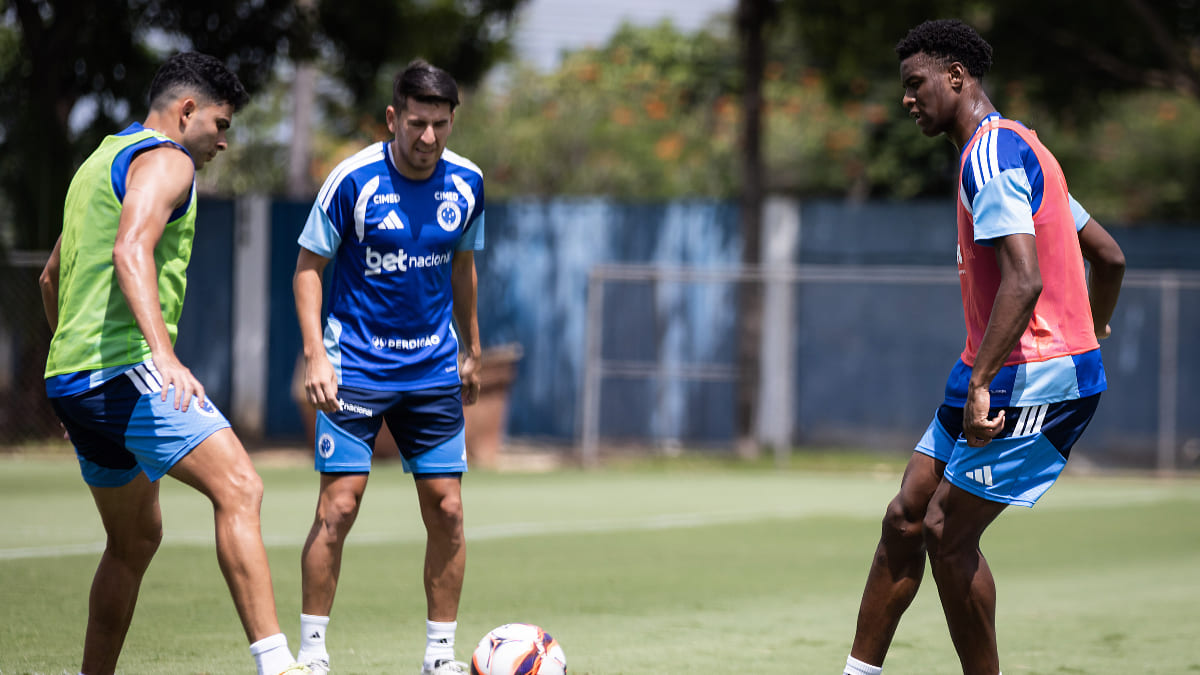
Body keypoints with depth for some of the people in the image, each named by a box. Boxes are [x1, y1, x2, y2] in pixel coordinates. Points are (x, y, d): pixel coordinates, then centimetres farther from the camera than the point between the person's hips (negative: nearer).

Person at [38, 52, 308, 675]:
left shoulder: (101, 162, 26)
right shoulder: (164, 160, -5)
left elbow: (51, 277, 35)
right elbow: (131, 250, -24)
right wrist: (163, 351, -36)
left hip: (71, 378, 10)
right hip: (126, 368, -10)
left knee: (136, 538, 20)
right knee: (239, 488, -21)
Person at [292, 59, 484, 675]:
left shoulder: (466, 183, 1)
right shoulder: (353, 180, -12)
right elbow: (308, 268, -6)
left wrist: (472, 350, 21)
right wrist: (316, 355, -15)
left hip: (434, 368, 4)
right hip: (356, 365, -4)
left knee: (446, 509, 0)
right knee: (339, 505, -10)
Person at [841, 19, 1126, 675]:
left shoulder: (992, 154, -15)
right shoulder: (1012, 148, 17)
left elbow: (1024, 281, -28)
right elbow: (1109, 256, 24)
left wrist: (980, 383, -30)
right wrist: (1089, 336, 34)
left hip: (1034, 378, -10)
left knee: (948, 532, -7)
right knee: (905, 517, 7)